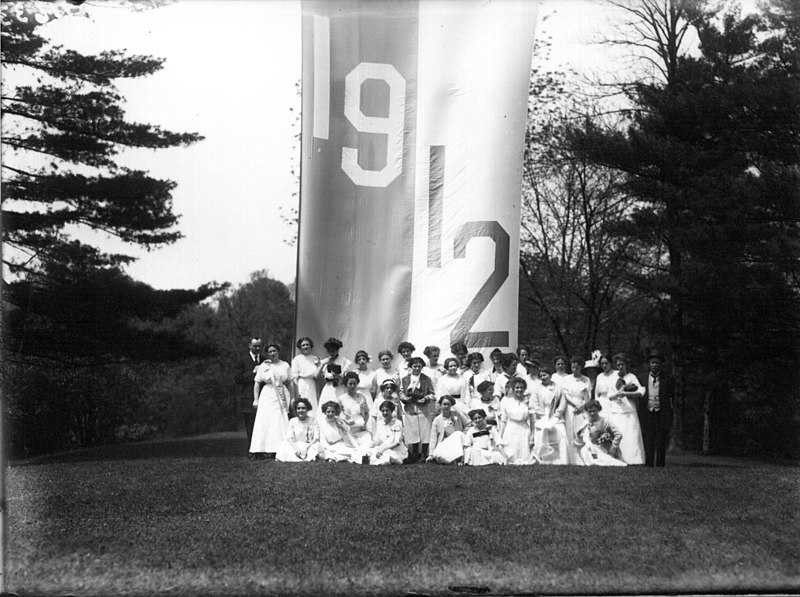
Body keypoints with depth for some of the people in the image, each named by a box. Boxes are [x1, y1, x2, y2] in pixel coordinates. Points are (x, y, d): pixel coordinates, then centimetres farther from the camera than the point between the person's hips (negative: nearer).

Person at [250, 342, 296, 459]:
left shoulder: (285, 365, 8)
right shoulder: (263, 366, 5)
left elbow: (290, 383, 10)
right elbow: (257, 383, 5)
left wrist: (293, 398, 5)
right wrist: (256, 399, -1)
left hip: (282, 397, 1)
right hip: (268, 396, -1)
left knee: (281, 422, -4)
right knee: (266, 421, -6)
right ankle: (266, 450, -7)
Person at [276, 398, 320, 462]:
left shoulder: (312, 420, 3)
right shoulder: (292, 421, 7)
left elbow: (316, 438, -6)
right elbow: (289, 437, -5)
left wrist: (307, 448, -23)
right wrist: (296, 449, -23)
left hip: (310, 446, -2)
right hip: (295, 446, 2)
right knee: (283, 444, -27)